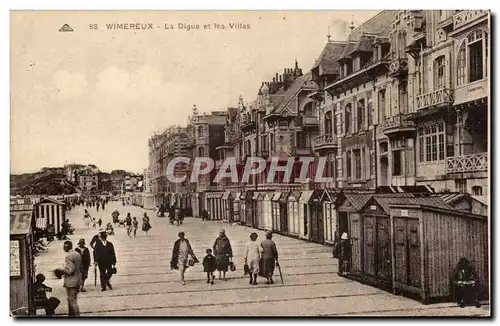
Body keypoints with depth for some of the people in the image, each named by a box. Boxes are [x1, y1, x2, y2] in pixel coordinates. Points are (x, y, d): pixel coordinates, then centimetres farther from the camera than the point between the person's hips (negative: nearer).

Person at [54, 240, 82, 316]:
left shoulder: (68, 256, -18)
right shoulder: (78, 254, 10)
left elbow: (69, 270, -22)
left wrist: (60, 270, -8)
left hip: (71, 282, -9)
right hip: (78, 280, 9)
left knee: (72, 301, -3)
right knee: (71, 300, 20)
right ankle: (71, 314, 28)